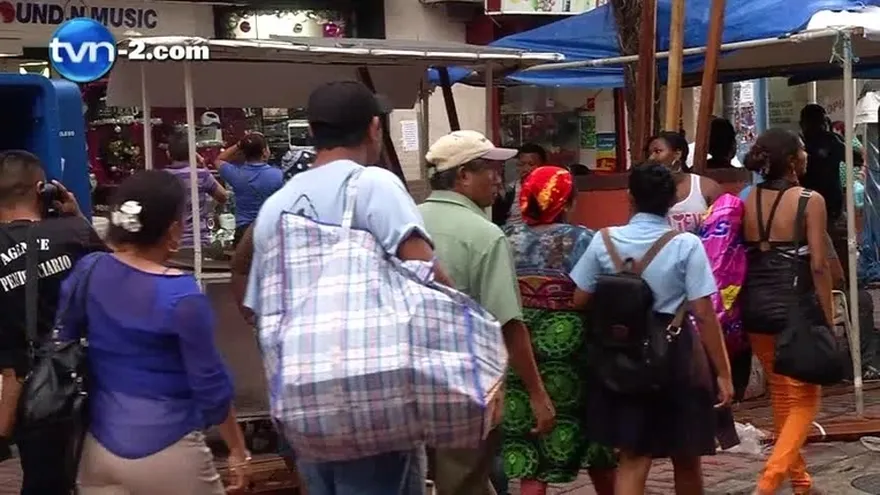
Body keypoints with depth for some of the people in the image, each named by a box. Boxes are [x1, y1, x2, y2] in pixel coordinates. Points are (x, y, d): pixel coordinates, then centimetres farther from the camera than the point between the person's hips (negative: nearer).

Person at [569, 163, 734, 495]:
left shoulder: (604, 241, -3)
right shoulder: (686, 245, -10)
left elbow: (580, 301, 2)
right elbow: (704, 314, -13)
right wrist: (723, 373, -7)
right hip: (676, 354, -2)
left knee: (632, 458, 6)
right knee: (686, 458, 17)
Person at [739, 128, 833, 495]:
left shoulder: (748, 201, 4)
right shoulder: (810, 200, -10)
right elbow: (818, 265, -13)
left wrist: (746, 308, 14)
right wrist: (828, 317, -6)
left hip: (756, 307, 6)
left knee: (781, 396, 19)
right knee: (805, 400, 5)